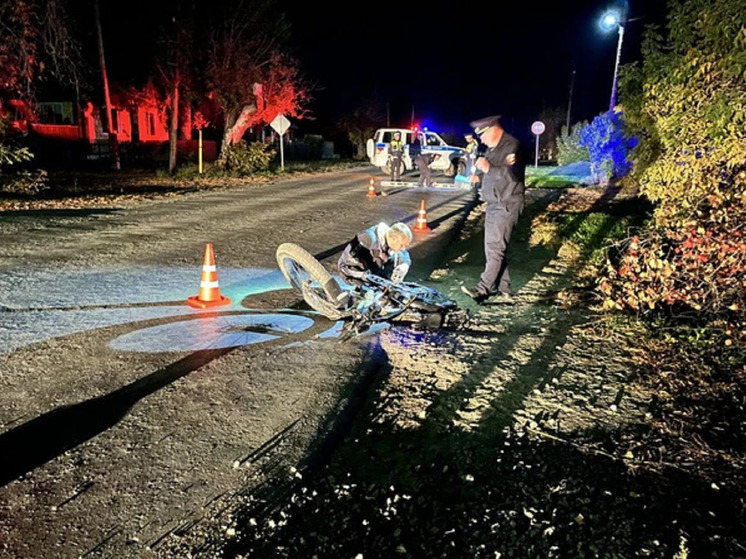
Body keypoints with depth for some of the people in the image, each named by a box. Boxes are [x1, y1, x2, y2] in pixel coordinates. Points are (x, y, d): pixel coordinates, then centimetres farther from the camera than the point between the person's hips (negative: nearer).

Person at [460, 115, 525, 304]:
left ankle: (482, 289, -15)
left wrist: (489, 168, -26)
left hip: (506, 206, -10)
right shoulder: (492, 148, 15)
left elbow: (513, 174, -26)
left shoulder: (512, 146, -13)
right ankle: (502, 289, 19)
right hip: (493, 204, 10)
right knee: (493, 247, 12)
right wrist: (480, 175, 15)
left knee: (494, 248, -13)